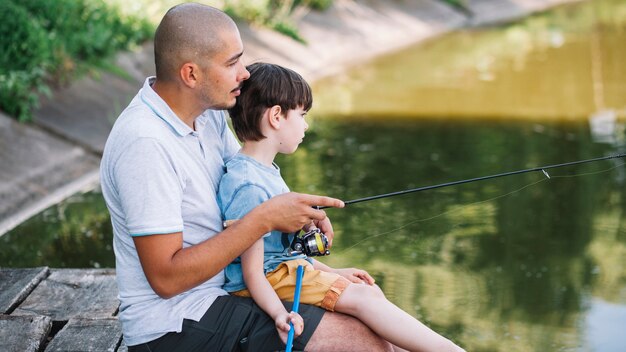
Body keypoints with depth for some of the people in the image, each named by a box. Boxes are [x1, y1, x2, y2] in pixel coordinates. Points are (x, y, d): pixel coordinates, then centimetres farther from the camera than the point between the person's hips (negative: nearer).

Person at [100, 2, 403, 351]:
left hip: (225, 283, 9)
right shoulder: (145, 143, -25)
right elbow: (166, 277, -26)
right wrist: (265, 219, -24)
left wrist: (299, 207, -4)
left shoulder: (209, 113, 3)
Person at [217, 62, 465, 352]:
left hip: (288, 265, 11)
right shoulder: (250, 186, -22)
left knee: (372, 292, 1)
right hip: (272, 279, -10)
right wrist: (280, 314, -37)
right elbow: (252, 273, -23)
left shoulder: (265, 171, 11)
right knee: (362, 297, -17)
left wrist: (331, 273, 16)